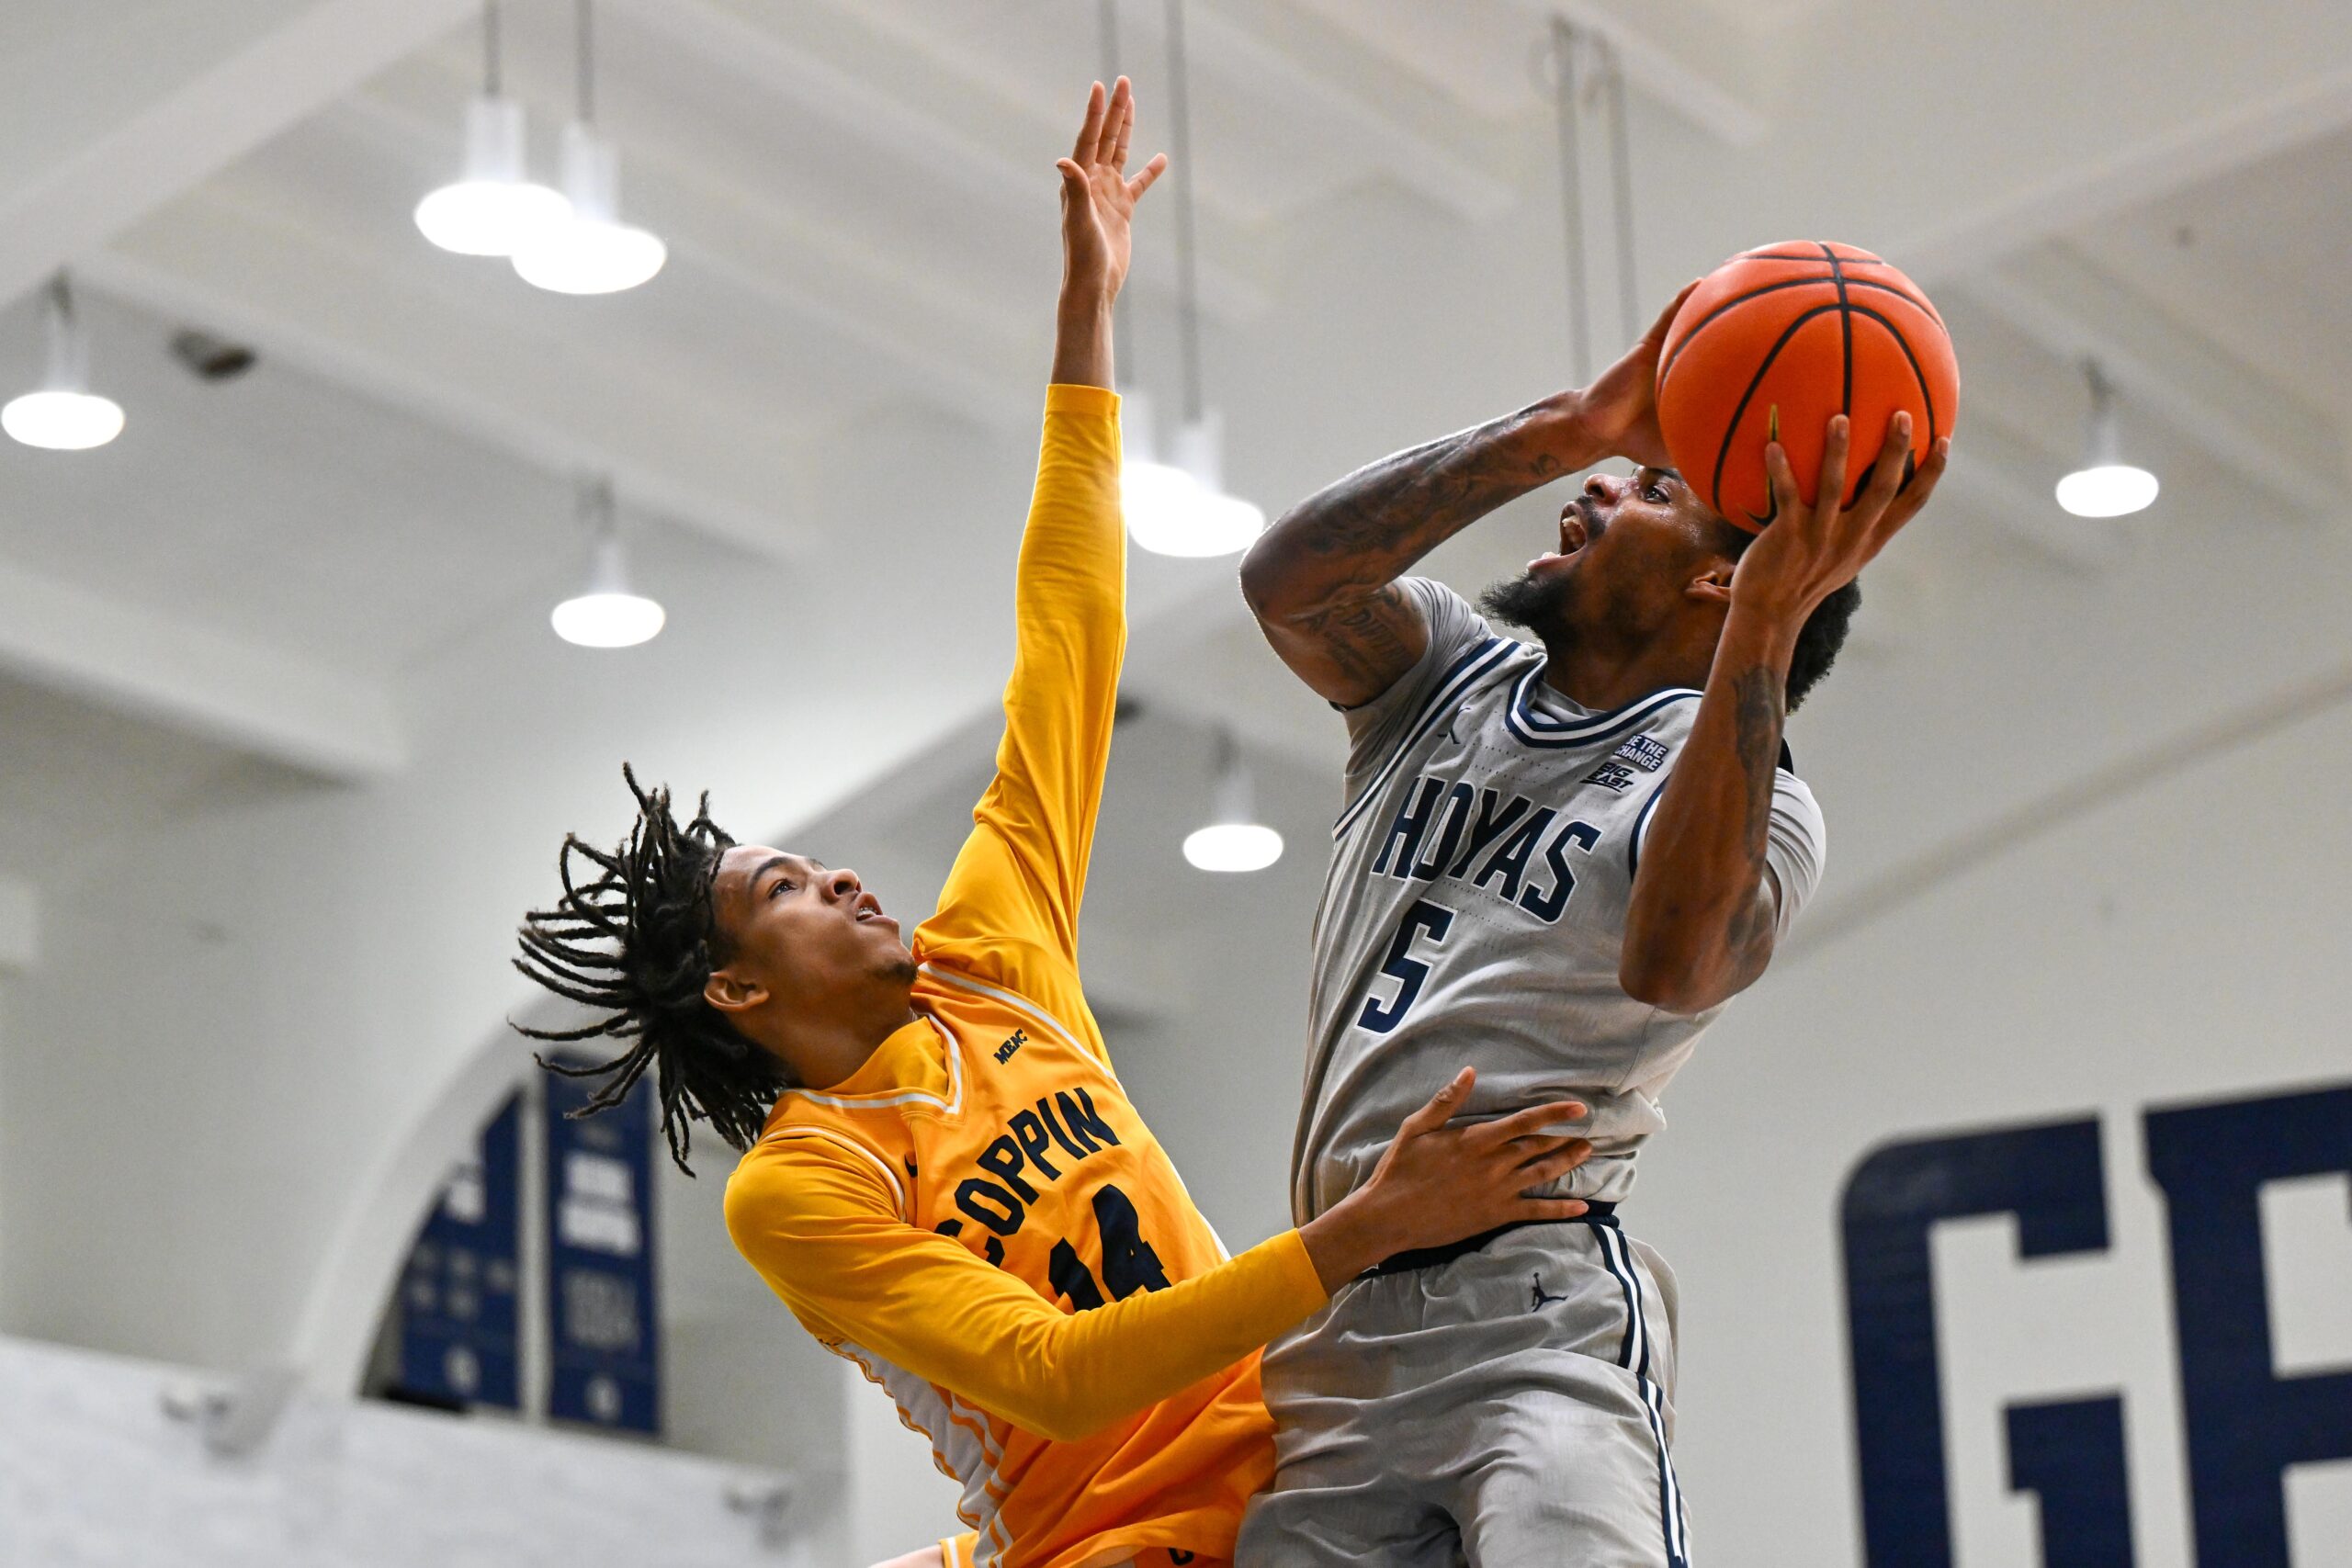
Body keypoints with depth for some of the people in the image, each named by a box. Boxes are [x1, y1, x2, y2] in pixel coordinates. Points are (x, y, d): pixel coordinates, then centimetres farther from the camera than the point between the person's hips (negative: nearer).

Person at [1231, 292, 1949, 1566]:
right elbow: (1286, 581, -3)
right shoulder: (1442, 676, 18)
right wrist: (1558, 433, -13)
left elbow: (1670, 962, -21)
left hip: (1536, 1315, -5)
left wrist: (1767, 628, -25)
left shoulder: (1742, 797, 3)